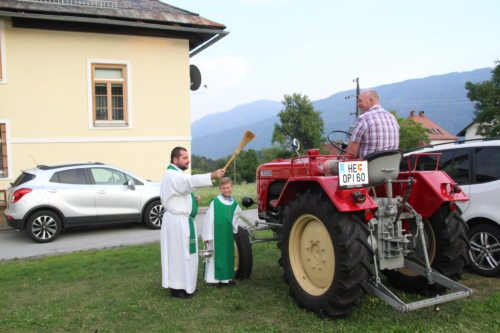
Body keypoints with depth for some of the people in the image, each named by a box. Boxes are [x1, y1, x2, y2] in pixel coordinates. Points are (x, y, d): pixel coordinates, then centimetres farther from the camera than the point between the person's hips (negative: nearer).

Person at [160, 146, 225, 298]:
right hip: (177, 221, -11)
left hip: (182, 220, 11)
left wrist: (192, 199, 8)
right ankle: (176, 287, 6)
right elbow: (191, 181, -38)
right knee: (178, 253, -3)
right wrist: (212, 176, -50)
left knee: (184, 253, 16)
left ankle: (183, 284, 26)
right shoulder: (172, 175, -18)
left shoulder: (176, 174, 18)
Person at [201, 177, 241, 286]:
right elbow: (209, 219, -11)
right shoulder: (215, 202, -11)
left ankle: (226, 277, 21)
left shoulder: (234, 203, 4)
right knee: (216, 255, 1)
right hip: (217, 234, -5)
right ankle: (215, 278, 8)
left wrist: (234, 229, 16)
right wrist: (207, 236, -13)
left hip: (228, 234, 5)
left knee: (228, 254, 11)